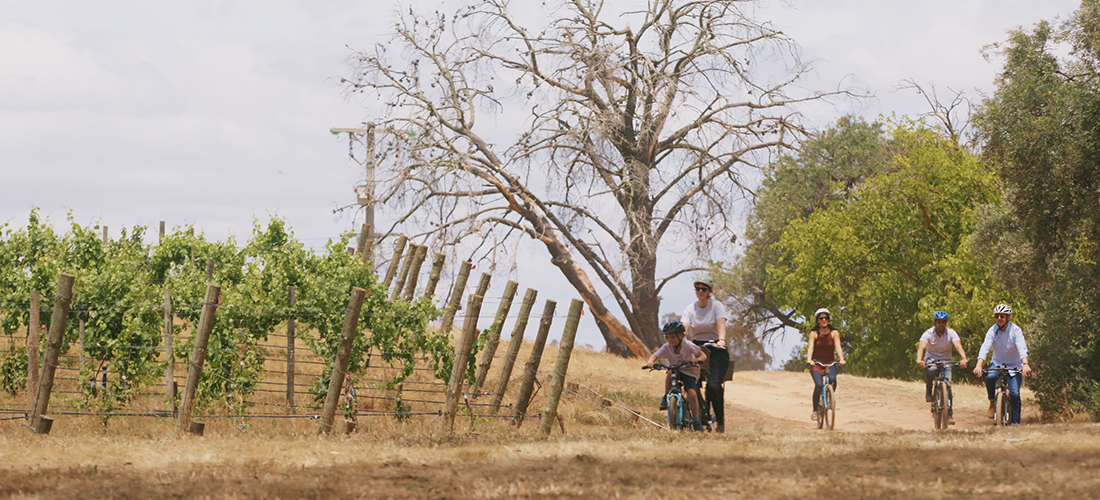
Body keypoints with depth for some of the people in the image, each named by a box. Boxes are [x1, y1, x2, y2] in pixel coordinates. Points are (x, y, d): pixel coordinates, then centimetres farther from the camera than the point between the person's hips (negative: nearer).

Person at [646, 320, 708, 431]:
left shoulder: (688, 346, -21)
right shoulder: (667, 347, -15)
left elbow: (703, 355, -21)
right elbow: (655, 355, -23)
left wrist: (697, 359, -44)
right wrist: (651, 361, -46)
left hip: (690, 372, -2)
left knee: (692, 394, -20)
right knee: (669, 374, -34)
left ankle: (696, 421, -5)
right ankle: (667, 398, -16)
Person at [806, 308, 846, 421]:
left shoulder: (834, 333, -1)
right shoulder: (814, 333, -3)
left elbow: (838, 347, -12)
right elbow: (811, 347, -15)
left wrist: (841, 359, -30)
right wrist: (809, 360, -34)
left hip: (830, 363, 1)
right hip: (816, 363, -1)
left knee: (833, 379, -30)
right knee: (819, 385, -23)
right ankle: (815, 410, -9)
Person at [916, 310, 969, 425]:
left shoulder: (951, 333, -11)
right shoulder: (928, 334, -13)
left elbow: (958, 346, -27)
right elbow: (921, 347, -29)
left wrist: (964, 358, -48)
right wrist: (919, 359, -51)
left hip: (946, 361, 1)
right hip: (932, 359, -1)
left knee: (947, 384, -19)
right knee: (931, 369, -37)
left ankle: (949, 414, -15)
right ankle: (928, 392, -12)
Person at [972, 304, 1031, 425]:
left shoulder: (1015, 330, -15)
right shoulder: (992, 331, -9)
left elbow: (1022, 348, -29)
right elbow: (985, 348, -22)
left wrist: (1025, 364, -47)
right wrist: (978, 365, -39)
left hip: (1014, 365, -2)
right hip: (997, 362, 2)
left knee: (1014, 394, -16)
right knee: (990, 377, -31)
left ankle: (1015, 421, -2)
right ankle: (992, 400, -4)